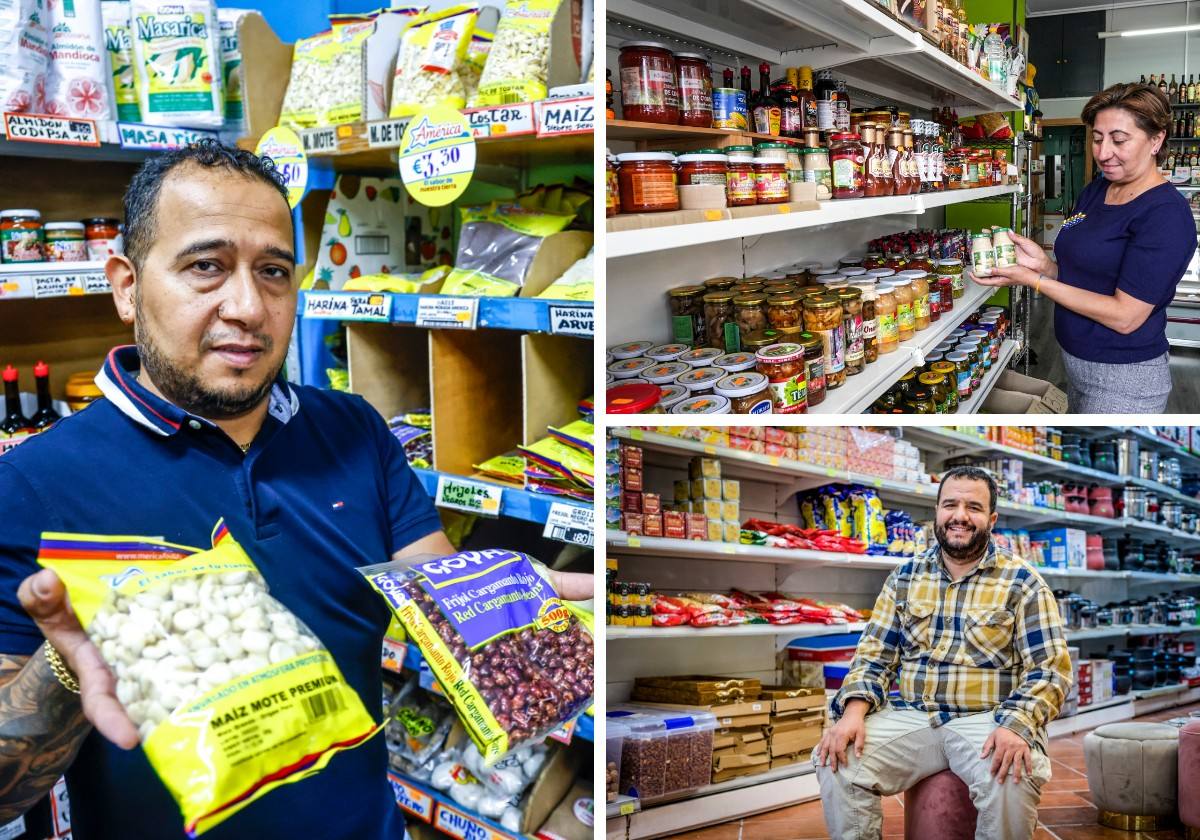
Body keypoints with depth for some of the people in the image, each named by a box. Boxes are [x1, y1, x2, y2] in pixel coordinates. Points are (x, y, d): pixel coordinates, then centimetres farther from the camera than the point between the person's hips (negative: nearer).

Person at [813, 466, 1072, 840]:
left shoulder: (1022, 582, 0)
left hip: (988, 721, -3)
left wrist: (1016, 726, -24)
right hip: (911, 718, 3)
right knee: (838, 762, -21)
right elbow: (875, 655, 9)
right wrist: (854, 712, -10)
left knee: (1010, 778, -34)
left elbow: (1049, 669, -6)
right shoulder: (905, 577, 10)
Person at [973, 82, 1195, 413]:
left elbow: (1125, 317, -23)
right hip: (1076, 361, 7)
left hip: (1123, 378, -7)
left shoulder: (1166, 213, -19)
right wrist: (1043, 262, -10)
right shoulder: (1095, 191, 5)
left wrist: (1034, 280, -22)